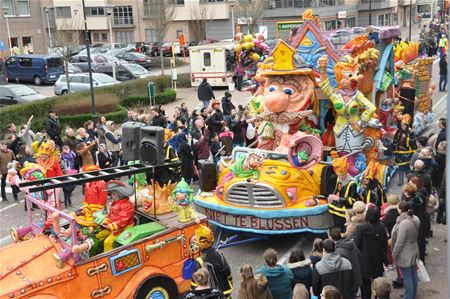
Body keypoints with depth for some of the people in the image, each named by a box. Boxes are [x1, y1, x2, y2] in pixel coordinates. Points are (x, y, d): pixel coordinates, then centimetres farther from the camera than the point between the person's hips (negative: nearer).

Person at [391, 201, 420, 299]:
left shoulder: (404, 223, -28)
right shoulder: (415, 219, -2)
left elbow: (400, 242, -24)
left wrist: (394, 254, -12)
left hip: (405, 254, -9)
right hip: (414, 250, 9)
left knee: (407, 276, 2)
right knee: (413, 273, 20)